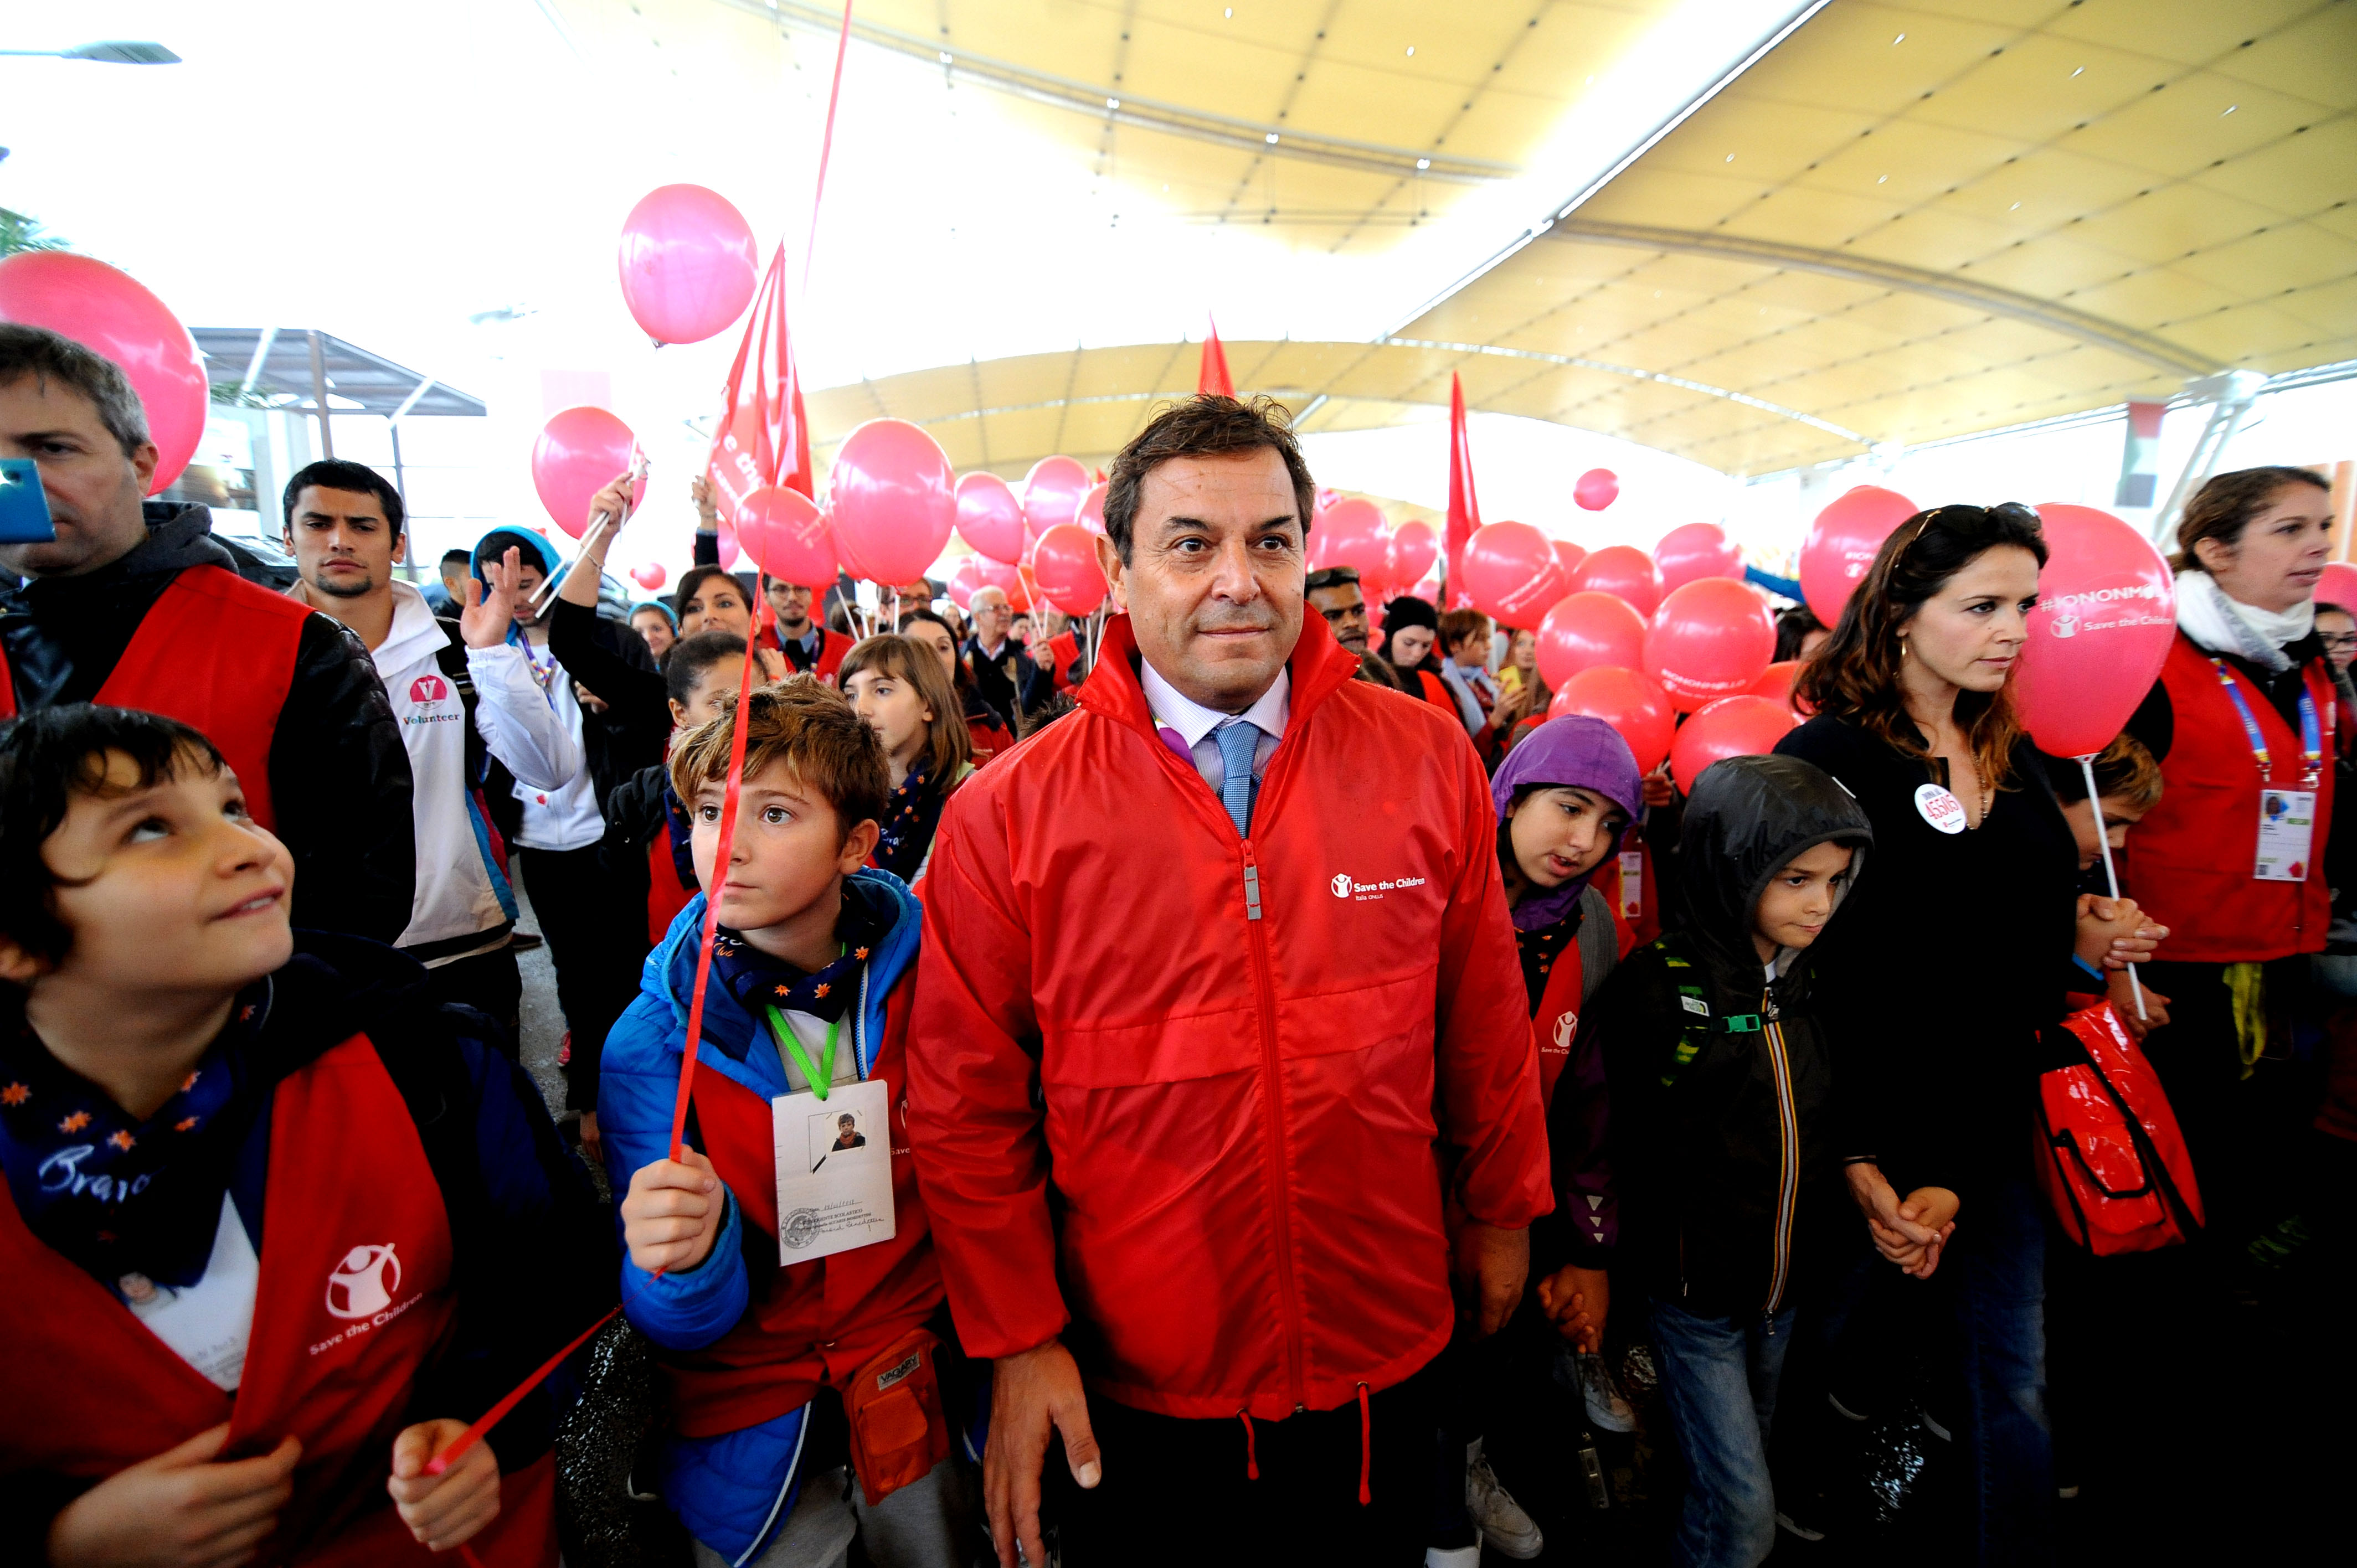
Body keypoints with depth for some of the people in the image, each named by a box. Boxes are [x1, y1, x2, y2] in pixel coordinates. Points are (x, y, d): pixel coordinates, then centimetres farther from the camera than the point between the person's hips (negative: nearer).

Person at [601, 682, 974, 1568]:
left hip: (922, 1361, 1)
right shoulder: (652, 1044, -15)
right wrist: (688, 1261, -35)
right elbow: (682, 1325, -14)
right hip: (752, 1392, -1)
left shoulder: (923, 970, -15)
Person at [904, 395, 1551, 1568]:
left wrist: (1502, 1207, 11)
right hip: (1133, 1388, -1)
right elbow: (965, 1102, -7)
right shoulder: (1007, 814, -14)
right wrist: (1018, 1336, -6)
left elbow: (1484, 1016, 2)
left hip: (1383, 1352, 2)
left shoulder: (1426, 760, -8)